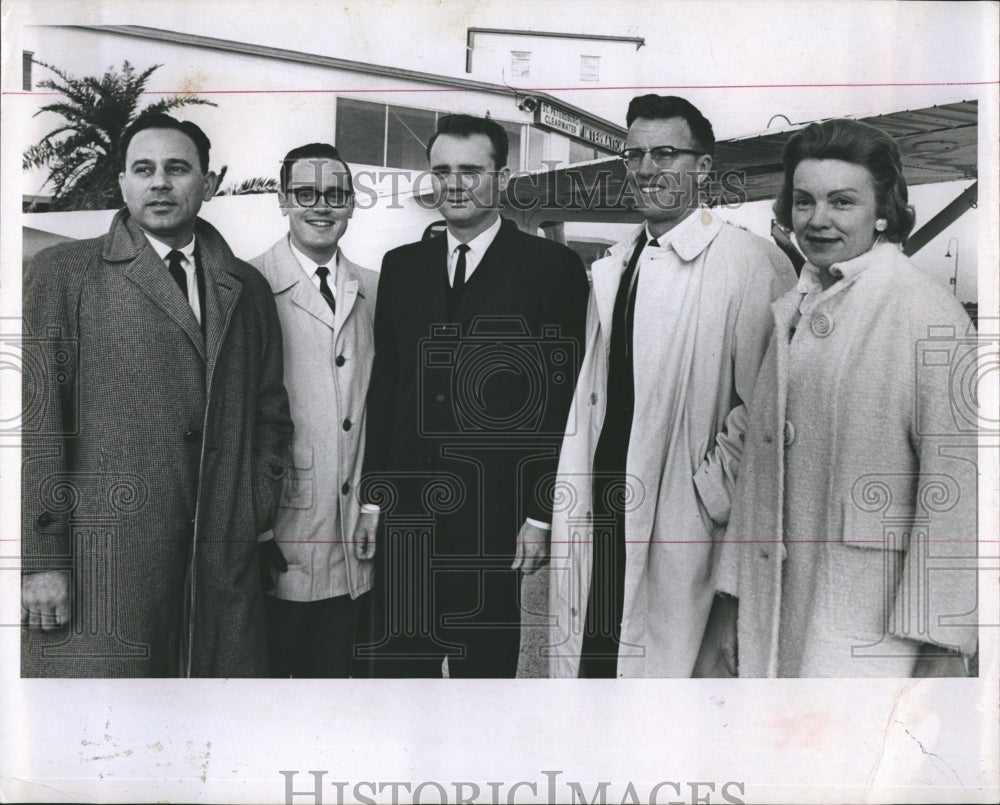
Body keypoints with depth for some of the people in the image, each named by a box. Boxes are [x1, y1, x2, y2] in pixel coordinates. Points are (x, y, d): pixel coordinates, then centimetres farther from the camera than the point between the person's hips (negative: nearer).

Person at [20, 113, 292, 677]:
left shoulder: (248, 289, 16)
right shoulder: (63, 274, 4)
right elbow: (35, 418, -3)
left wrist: (258, 516, 7)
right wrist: (41, 559, -9)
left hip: (224, 563, 4)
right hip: (99, 566, -3)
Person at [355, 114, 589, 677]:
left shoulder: (553, 268, -3)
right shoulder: (402, 266, 11)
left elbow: (562, 400, -6)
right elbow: (384, 387, 12)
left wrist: (541, 514, -10)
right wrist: (374, 497, 8)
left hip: (495, 519, -4)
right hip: (407, 514, 4)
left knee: (485, 667, 8)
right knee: (397, 664, 10)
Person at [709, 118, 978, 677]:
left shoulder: (930, 313, -10)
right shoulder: (792, 313, 10)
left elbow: (955, 484, -12)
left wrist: (930, 632, -13)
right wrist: (737, 607, 13)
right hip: (781, 602, 6)